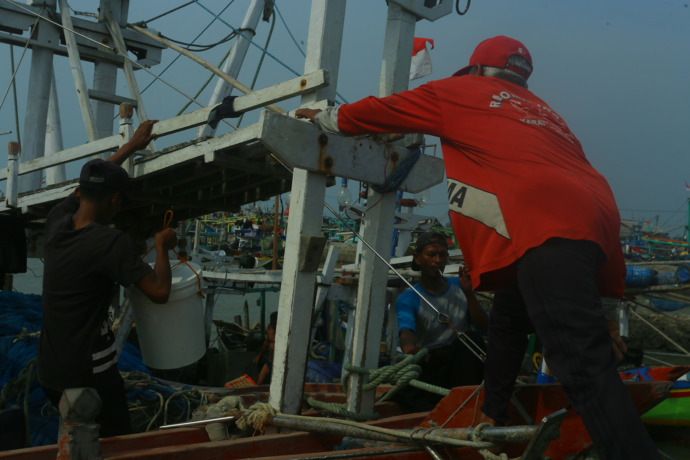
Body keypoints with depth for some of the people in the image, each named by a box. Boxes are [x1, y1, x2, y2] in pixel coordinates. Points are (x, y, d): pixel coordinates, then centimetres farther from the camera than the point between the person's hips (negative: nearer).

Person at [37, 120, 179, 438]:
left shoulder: (56, 223, 0)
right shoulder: (110, 242, -20)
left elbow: (87, 186, 18)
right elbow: (160, 292, -21)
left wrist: (132, 146, 26)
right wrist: (162, 246, -4)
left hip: (48, 373, 7)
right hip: (90, 376, -7)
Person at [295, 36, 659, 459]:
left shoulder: (462, 92, 16)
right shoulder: (539, 109, 33)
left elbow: (380, 111, 24)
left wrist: (326, 118, 45)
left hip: (548, 229, -9)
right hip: (592, 227, 9)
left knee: (584, 365, -18)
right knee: (508, 319, 27)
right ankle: (491, 421, 40)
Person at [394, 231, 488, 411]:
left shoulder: (458, 286, 11)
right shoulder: (407, 299, 1)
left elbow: (484, 327, 2)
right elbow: (406, 330, -22)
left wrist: (469, 294, -12)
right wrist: (409, 347, -47)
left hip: (461, 364, 2)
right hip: (428, 364, -2)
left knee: (469, 337, -31)